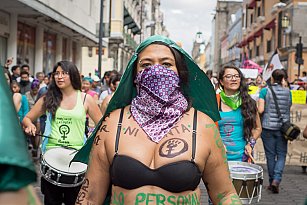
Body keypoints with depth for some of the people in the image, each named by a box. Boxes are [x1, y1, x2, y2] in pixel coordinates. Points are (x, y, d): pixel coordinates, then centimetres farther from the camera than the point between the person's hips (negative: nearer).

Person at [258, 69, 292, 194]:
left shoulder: (265, 91, -6)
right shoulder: (287, 92, 1)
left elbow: (260, 110, -12)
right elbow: (289, 108, 11)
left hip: (268, 127, -1)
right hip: (283, 127, 1)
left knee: (270, 156, 8)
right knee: (281, 155, 7)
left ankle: (272, 182, 16)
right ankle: (276, 180, -10)